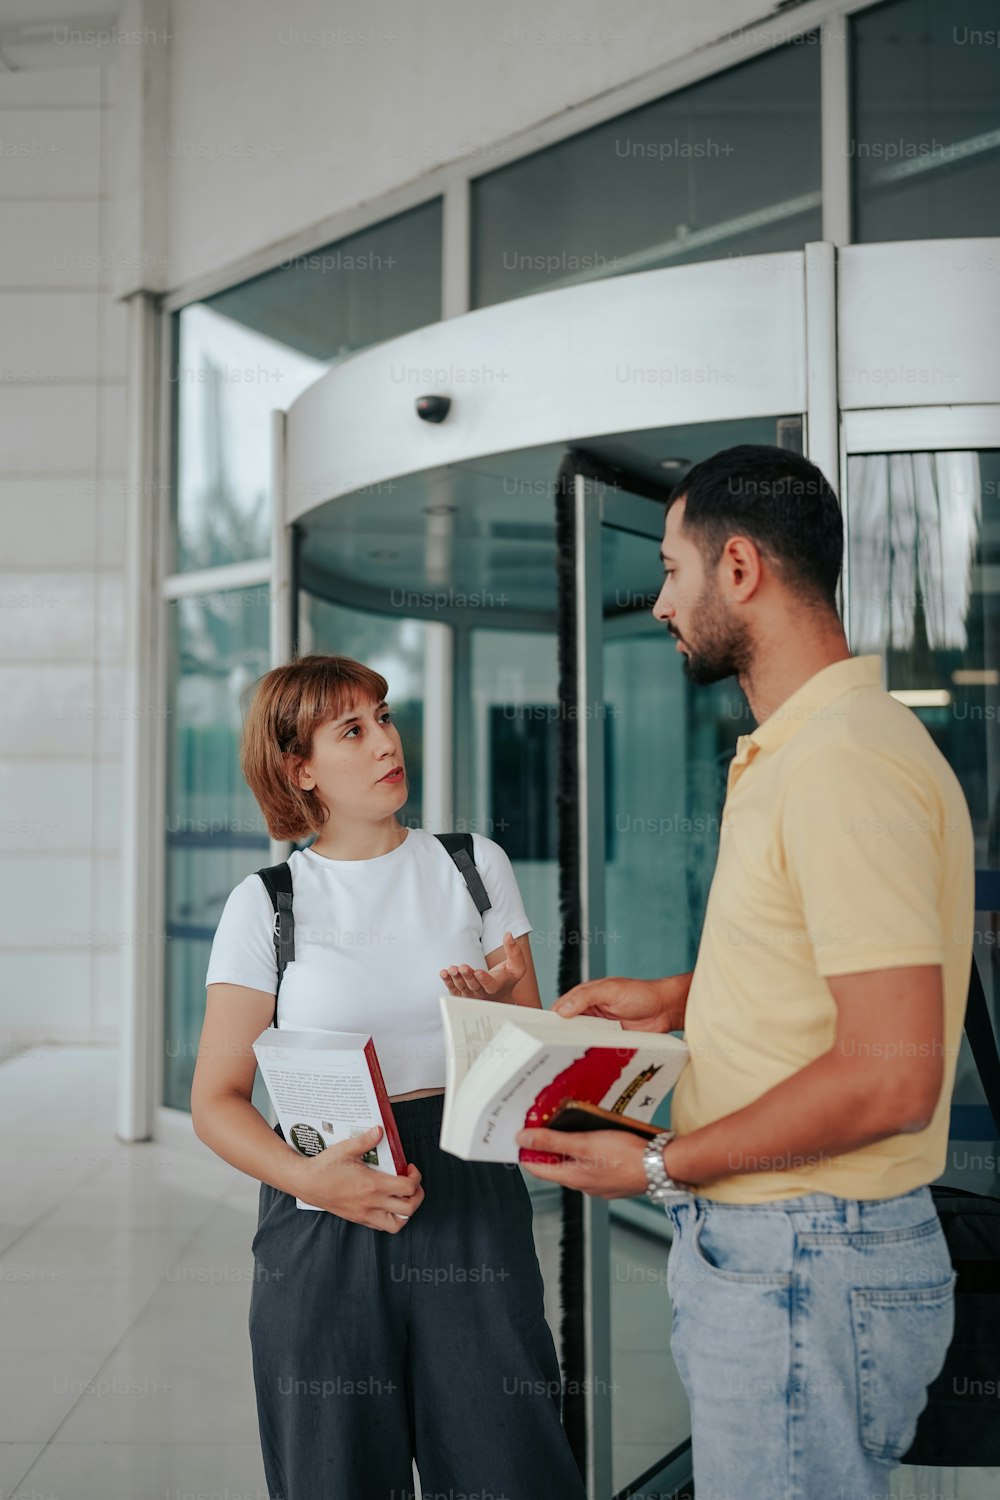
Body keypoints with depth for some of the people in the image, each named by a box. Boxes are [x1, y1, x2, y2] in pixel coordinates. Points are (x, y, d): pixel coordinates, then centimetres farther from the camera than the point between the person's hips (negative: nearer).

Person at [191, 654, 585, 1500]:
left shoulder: (476, 866, 5)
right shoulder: (266, 903, -1)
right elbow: (217, 1099, -1)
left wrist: (500, 1006, -12)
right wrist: (309, 1177, -18)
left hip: (472, 1211, 1)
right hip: (322, 1228, -1)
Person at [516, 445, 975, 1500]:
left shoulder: (848, 763, -22)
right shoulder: (785, 756, 12)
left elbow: (892, 1076, -26)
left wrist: (661, 1167, -17)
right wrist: (680, 998, 12)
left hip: (809, 1274, -10)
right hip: (750, 1251, 10)